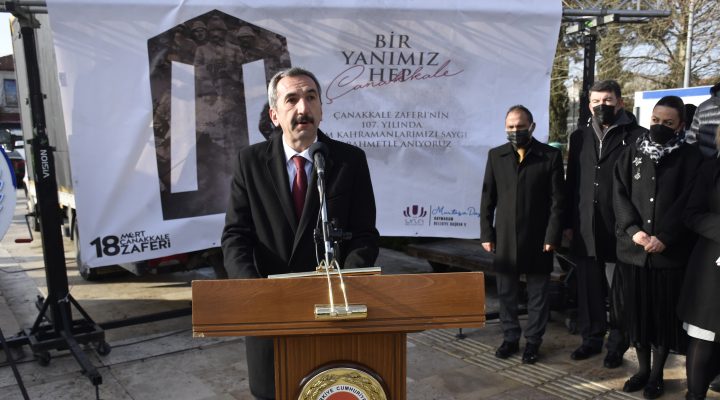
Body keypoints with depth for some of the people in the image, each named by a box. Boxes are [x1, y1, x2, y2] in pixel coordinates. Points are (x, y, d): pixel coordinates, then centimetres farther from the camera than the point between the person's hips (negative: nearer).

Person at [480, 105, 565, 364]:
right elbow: (488, 199, 6)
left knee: (537, 294, 8)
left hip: (538, 238, -2)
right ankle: (510, 338, 25)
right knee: (506, 292, 10)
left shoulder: (551, 156, -1)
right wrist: (486, 234, 2)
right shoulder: (495, 155, 7)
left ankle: (533, 341, 22)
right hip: (505, 238, 2)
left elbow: (557, 200, -3)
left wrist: (552, 236, -9)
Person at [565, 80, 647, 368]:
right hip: (585, 229, 4)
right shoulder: (579, 137, 12)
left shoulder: (637, 136, -3)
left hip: (620, 228, -4)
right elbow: (572, 182, 10)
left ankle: (617, 345, 21)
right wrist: (568, 223, 7)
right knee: (589, 288, 12)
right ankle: (591, 339, 26)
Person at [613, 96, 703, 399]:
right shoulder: (631, 154, 8)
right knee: (636, 311, 9)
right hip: (632, 248, 3)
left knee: (664, 312, 6)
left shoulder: (690, 158, 1)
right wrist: (633, 230, -12)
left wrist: (664, 237, -16)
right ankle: (642, 369, 25)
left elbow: (687, 203, -7)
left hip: (670, 251, -2)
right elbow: (619, 194, 1)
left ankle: (657, 374, 21)